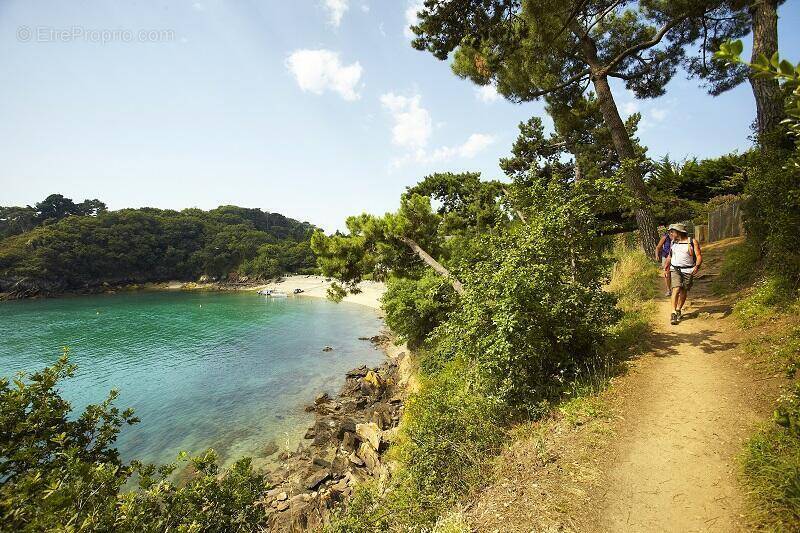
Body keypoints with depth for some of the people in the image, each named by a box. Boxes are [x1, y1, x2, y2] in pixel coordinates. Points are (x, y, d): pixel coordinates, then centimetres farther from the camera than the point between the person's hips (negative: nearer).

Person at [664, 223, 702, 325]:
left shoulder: (692, 242, -1)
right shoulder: (673, 242, 11)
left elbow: (699, 256, -6)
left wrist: (697, 266, -23)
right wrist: (666, 268, 25)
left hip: (688, 271, -1)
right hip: (675, 269, 2)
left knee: (684, 292, 6)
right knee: (676, 289, -13)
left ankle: (678, 310, 25)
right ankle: (673, 313, -15)